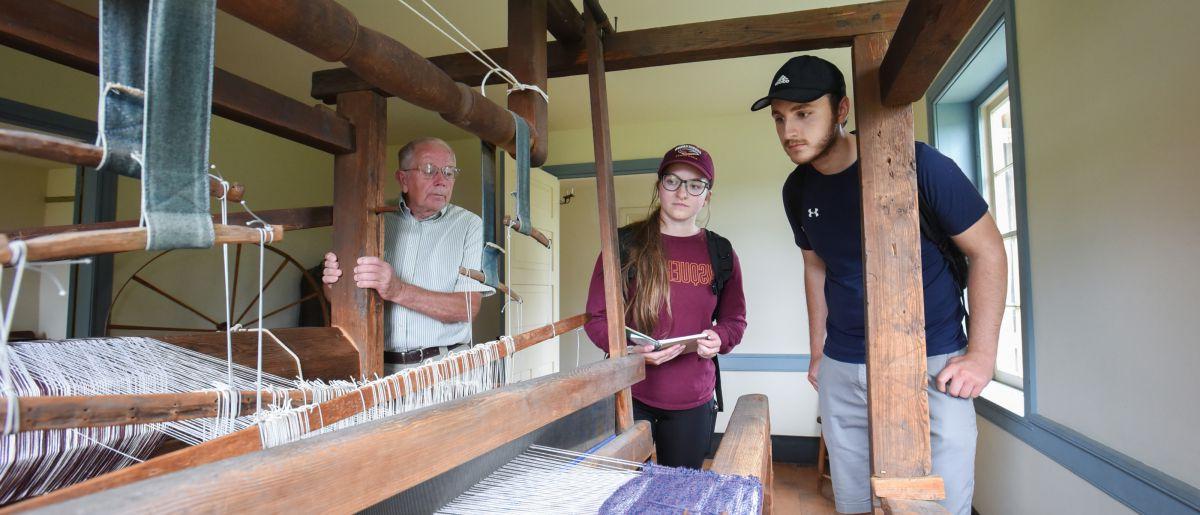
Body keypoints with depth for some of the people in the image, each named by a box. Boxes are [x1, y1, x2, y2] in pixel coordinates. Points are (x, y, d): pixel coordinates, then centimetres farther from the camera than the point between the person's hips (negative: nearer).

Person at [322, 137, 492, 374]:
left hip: (442, 366, -2)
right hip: (377, 364, 3)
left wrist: (398, 290, -19)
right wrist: (334, 281, -9)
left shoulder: (469, 226, 3)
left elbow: (468, 307, -8)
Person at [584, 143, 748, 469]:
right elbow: (597, 317, -2)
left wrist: (718, 340, -10)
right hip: (631, 395, -2)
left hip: (693, 403, 2)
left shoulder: (720, 254, 4)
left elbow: (734, 320, 13)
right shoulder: (625, 244, -3)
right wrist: (630, 348, -21)